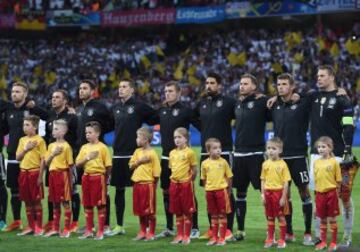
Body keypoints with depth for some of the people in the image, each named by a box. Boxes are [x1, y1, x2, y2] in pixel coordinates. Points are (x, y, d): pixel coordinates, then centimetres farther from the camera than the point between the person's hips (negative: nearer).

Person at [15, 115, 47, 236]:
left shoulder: (39, 140, -7)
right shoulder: (22, 140, 10)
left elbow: (43, 159, -9)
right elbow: (18, 158, 7)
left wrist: (40, 176, -13)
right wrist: (26, 149, -10)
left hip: (35, 172, -5)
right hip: (23, 172, 5)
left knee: (36, 200, -1)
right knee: (27, 201, 8)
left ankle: (39, 227, 6)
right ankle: (30, 226, 15)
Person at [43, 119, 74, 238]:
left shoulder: (66, 146, -7)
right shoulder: (51, 145, 11)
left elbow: (70, 165, -6)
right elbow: (46, 163, 8)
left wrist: (70, 180, -8)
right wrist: (53, 154, -9)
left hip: (63, 174, -6)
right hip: (52, 174, 6)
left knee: (65, 202, -2)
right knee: (55, 203, 11)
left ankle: (67, 229, 1)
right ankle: (55, 228, 16)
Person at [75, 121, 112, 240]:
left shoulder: (102, 147, -6)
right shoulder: (84, 147, 9)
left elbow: (108, 166, -6)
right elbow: (78, 164, 3)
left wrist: (105, 178, -2)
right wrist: (87, 158, -11)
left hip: (98, 177, -5)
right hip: (86, 177, 5)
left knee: (100, 204, -1)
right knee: (87, 204, 9)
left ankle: (100, 231, 5)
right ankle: (89, 230, 18)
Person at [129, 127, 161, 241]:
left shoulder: (152, 153, -10)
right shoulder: (137, 151, 8)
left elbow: (156, 172, -9)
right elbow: (131, 165, 6)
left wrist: (153, 183, -8)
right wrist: (140, 161, -9)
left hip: (148, 184, -6)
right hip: (137, 184, 6)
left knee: (150, 210, 1)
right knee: (140, 210, 12)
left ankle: (151, 233, 9)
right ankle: (142, 232, 22)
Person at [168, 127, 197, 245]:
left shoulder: (189, 152, -7)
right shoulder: (172, 153, 9)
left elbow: (194, 170, -5)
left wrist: (189, 180, -4)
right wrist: (174, 178, 8)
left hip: (186, 184, -6)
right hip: (174, 183, 6)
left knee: (187, 211, 1)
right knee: (177, 212, 10)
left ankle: (186, 236, 7)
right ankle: (179, 235, 17)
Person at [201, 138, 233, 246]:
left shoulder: (223, 162, -4)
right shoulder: (205, 163, 0)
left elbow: (229, 177, 2)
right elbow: (204, 179, 11)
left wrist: (228, 190, 4)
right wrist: (207, 188, 7)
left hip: (221, 190, -2)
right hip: (210, 191, 2)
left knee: (222, 215, 2)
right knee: (213, 215, 11)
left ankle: (222, 238, 8)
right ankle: (214, 237, 17)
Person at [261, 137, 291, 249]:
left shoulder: (282, 164, -9)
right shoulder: (265, 164, 4)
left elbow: (286, 183, -9)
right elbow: (263, 180, 9)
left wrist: (283, 197, -12)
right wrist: (263, 194, 2)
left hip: (279, 192, -4)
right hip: (268, 192, 4)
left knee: (281, 217, 4)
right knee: (270, 217, 12)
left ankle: (282, 240, 11)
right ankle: (270, 239, 20)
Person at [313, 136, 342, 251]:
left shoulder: (334, 162, -7)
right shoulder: (316, 162, 5)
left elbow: (338, 181, -4)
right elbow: (316, 179, 11)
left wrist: (336, 194, -6)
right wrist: (316, 193, 9)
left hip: (331, 192, -4)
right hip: (320, 193, 4)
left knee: (332, 219, 3)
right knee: (322, 219, 11)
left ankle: (333, 243, 11)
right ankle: (323, 242, 20)